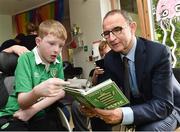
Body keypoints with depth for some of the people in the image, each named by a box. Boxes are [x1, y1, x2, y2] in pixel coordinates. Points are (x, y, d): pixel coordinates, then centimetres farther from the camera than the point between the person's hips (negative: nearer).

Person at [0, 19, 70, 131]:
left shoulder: (57, 60, 0)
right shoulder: (26, 59, -13)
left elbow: (61, 92, -4)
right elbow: (22, 102, -19)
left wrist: (32, 110, -14)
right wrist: (37, 92, -41)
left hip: (39, 116, 4)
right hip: (13, 116, -4)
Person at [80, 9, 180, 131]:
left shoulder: (158, 52, -27)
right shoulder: (109, 59, -8)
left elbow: (163, 104, -31)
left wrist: (124, 115, -47)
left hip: (166, 107, -5)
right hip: (133, 105, 5)